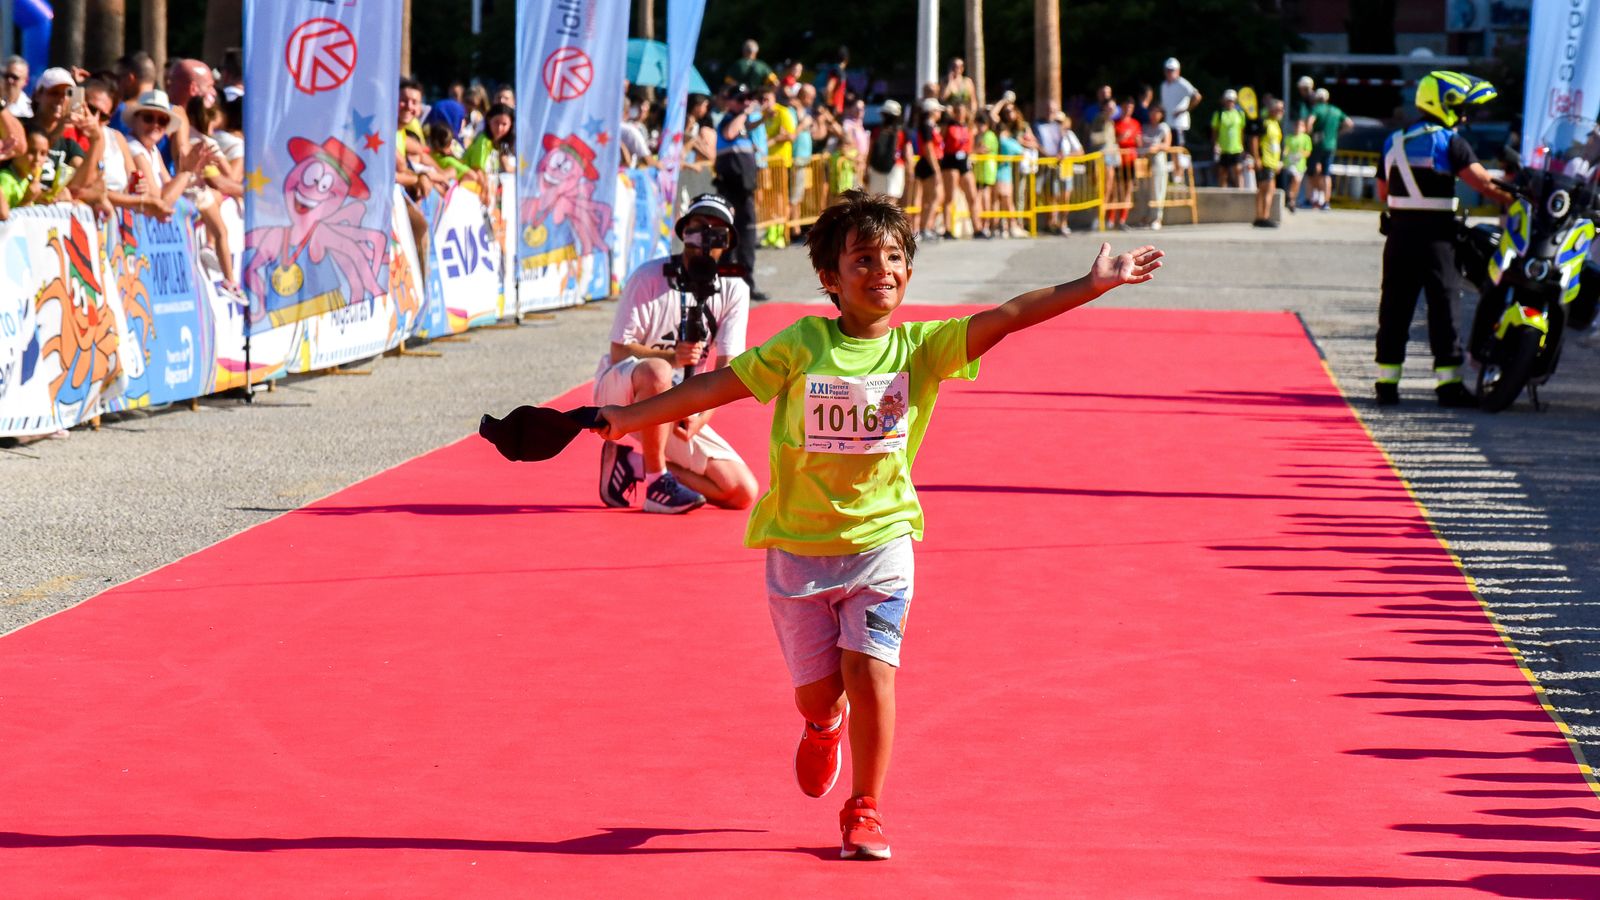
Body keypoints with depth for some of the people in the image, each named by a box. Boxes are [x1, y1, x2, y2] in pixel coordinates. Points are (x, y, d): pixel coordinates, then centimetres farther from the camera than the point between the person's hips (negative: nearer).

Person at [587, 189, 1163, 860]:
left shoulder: (921, 347, -5)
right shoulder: (802, 345, -6)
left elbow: (1005, 317, -14)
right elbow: (717, 386, -3)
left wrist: (1093, 285, -23)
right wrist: (628, 418, -5)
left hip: (880, 536, 0)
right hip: (797, 545, 0)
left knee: (870, 671, -13)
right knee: (816, 690, 7)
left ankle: (865, 811, 7)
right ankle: (824, 724, 47)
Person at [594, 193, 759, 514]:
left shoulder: (735, 291, 0)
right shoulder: (649, 277, -11)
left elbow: (726, 368, -5)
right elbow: (619, 352, -13)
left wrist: (701, 416, -23)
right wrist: (671, 356, -31)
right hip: (618, 390, -5)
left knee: (742, 493, -8)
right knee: (656, 372, -41)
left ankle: (633, 463, 4)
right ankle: (658, 482, -24)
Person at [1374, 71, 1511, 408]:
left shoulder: (1393, 142, 13)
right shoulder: (1449, 142, -7)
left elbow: (1383, 192, 17)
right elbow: (1483, 182, -14)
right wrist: (1517, 201, -9)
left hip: (1399, 232, 5)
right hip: (1436, 235, -5)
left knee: (1395, 307, 8)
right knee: (1443, 307, -3)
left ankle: (1387, 382, 8)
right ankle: (1448, 383, -5)